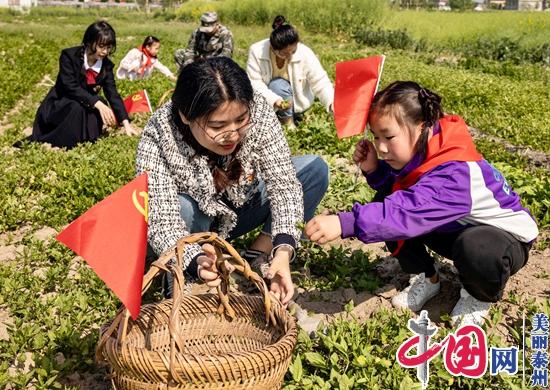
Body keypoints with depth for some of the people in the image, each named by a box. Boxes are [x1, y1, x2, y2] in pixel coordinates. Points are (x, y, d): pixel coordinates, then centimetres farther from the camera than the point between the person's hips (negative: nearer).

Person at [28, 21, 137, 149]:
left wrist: (126, 123, -23)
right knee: (77, 108, -36)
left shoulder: (106, 65, -5)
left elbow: (113, 94, -10)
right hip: (57, 106, -4)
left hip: (85, 108, 4)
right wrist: (97, 103, -39)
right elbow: (70, 87, -27)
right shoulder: (69, 55, -18)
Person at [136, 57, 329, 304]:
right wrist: (196, 262, -55)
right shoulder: (158, 138, -33)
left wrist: (283, 249, -41)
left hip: (243, 206, 3)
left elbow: (283, 182, -27)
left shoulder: (257, 111, -27)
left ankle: (258, 254, -12)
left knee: (315, 169, -15)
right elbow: (162, 221, -36)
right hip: (196, 220, -3)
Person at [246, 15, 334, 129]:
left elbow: (321, 82, -22)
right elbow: (254, 83, -23)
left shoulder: (305, 53, -25)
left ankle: (288, 121, -8)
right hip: (268, 97, 1)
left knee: (279, 85, -29)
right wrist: (273, 100, -40)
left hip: (297, 99, -1)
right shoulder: (256, 52, -24)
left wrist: (332, 104, -40)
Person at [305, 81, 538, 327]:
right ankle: (426, 278, 6)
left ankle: (480, 296, -6)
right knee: (385, 202, -11)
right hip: (456, 230, 7)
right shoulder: (416, 152, -13)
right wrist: (373, 169, -22)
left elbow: (409, 212, -52)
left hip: (507, 236, -7)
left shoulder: (454, 173, -39)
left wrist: (344, 224, -59)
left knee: (476, 249, -44)